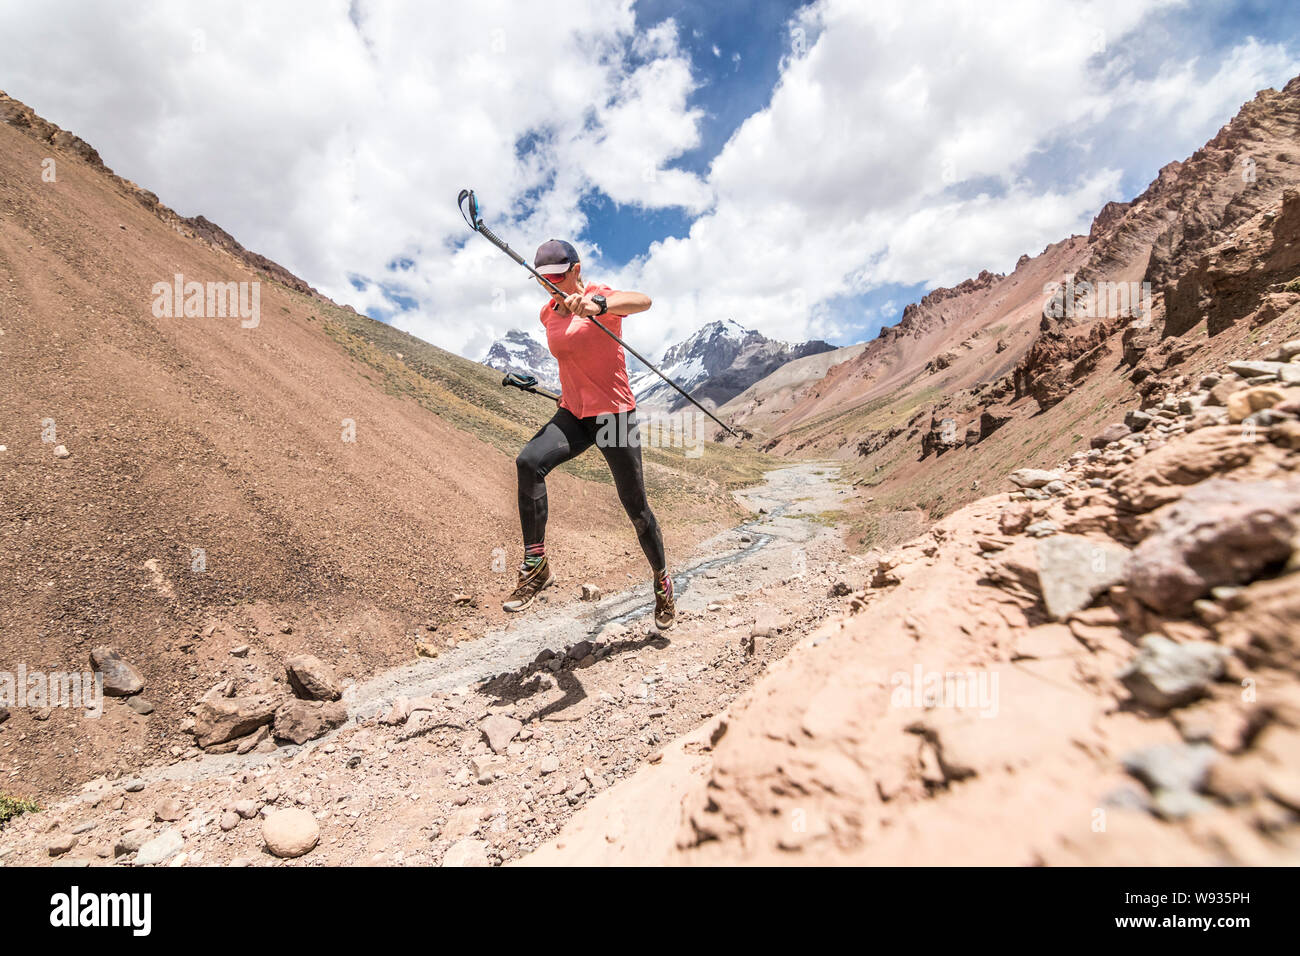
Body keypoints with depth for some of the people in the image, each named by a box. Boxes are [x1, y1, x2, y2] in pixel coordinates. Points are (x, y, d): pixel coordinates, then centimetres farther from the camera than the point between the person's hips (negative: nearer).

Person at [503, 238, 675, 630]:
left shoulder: (600, 296, -10)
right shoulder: (548, 313, 9)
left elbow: (643, 301, -33)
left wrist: (596, 304, -52)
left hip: (614, 413, -5)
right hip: (573, 414, 5)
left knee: (636, 507, 1)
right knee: (529, 462, -25)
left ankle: (662, 581, 25)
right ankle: (536, 566, -17)